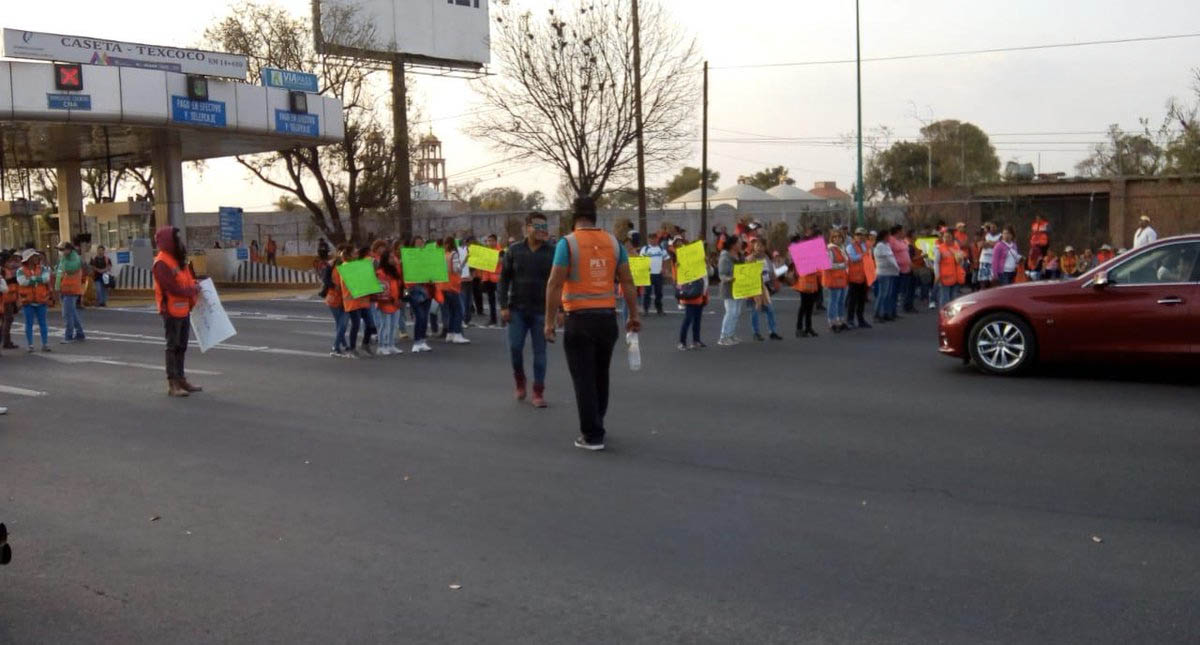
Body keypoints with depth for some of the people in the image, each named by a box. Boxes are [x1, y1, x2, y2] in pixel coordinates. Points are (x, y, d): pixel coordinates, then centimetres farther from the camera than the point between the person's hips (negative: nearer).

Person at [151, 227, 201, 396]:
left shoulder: (179, 259, 11)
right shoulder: (161, 263, -17)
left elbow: (189, 277, 23)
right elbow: (173, 288, -22)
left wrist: (195, 287, 4)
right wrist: (194, 291, -11)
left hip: (184, 309, 9)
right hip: (172, 311, -9)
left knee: (182, 346, 16)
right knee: (173, 347, -4)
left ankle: (181, 379, 26)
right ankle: (172, 384, 1)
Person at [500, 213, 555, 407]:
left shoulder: (552, 253, 0)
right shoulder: (514, 251, 2)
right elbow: (504, 279, 5)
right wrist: (504, 306, -2)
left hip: (541, 310, -1)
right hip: (517, 309, 1)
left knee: (540, 351, 3)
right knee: (515, 347, -4)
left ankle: (538, 391, 13)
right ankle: (520, 381, 23)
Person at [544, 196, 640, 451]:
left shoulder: (568, 242, -7)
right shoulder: (613, 241, 6)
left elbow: (555, 284, -12)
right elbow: (627, 282, 6)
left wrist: (550, 322, -7)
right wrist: (634, 315, 13)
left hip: (580, 318, -5)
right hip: (608, 317, 5)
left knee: (584, 378, 3)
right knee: (601, 376, 19)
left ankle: (592, 435, 5)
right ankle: (595, 425, 31)